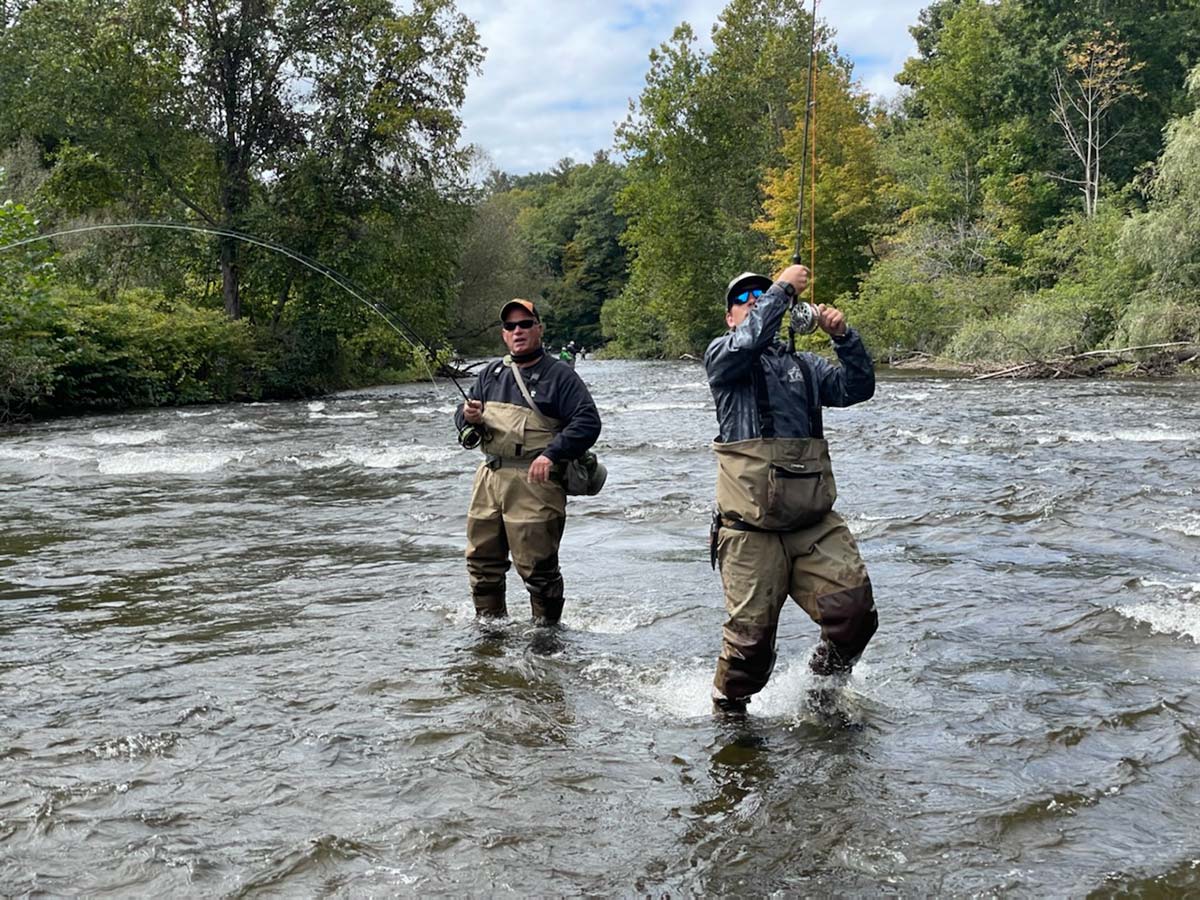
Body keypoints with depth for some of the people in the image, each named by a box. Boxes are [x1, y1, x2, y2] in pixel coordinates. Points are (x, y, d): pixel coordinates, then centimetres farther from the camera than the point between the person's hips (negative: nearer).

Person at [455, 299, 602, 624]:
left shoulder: (559, 375, -1)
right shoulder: (491, 373, 16)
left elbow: (588, 422, -10)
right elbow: (460, 415, 22)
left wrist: (551, 454, -21)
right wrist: (469, 418, -3)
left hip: (534, 482, -6)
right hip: (489, 478, 6)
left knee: (536, 566, -6)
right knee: (482, 562, 11)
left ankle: (548, 628, 11)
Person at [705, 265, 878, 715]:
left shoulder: (804, 364, 22)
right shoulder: (722, 355, 8)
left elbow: (857, 388, 10)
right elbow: (748, 341, -15)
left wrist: (843, 336, -4)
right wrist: (783, 288, -6)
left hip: (815, 521, 4)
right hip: (752, 529, -4)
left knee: (854, 609, -9)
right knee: (751, 633, -4)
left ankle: (824, 685, 16)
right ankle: (728, 711, 19)